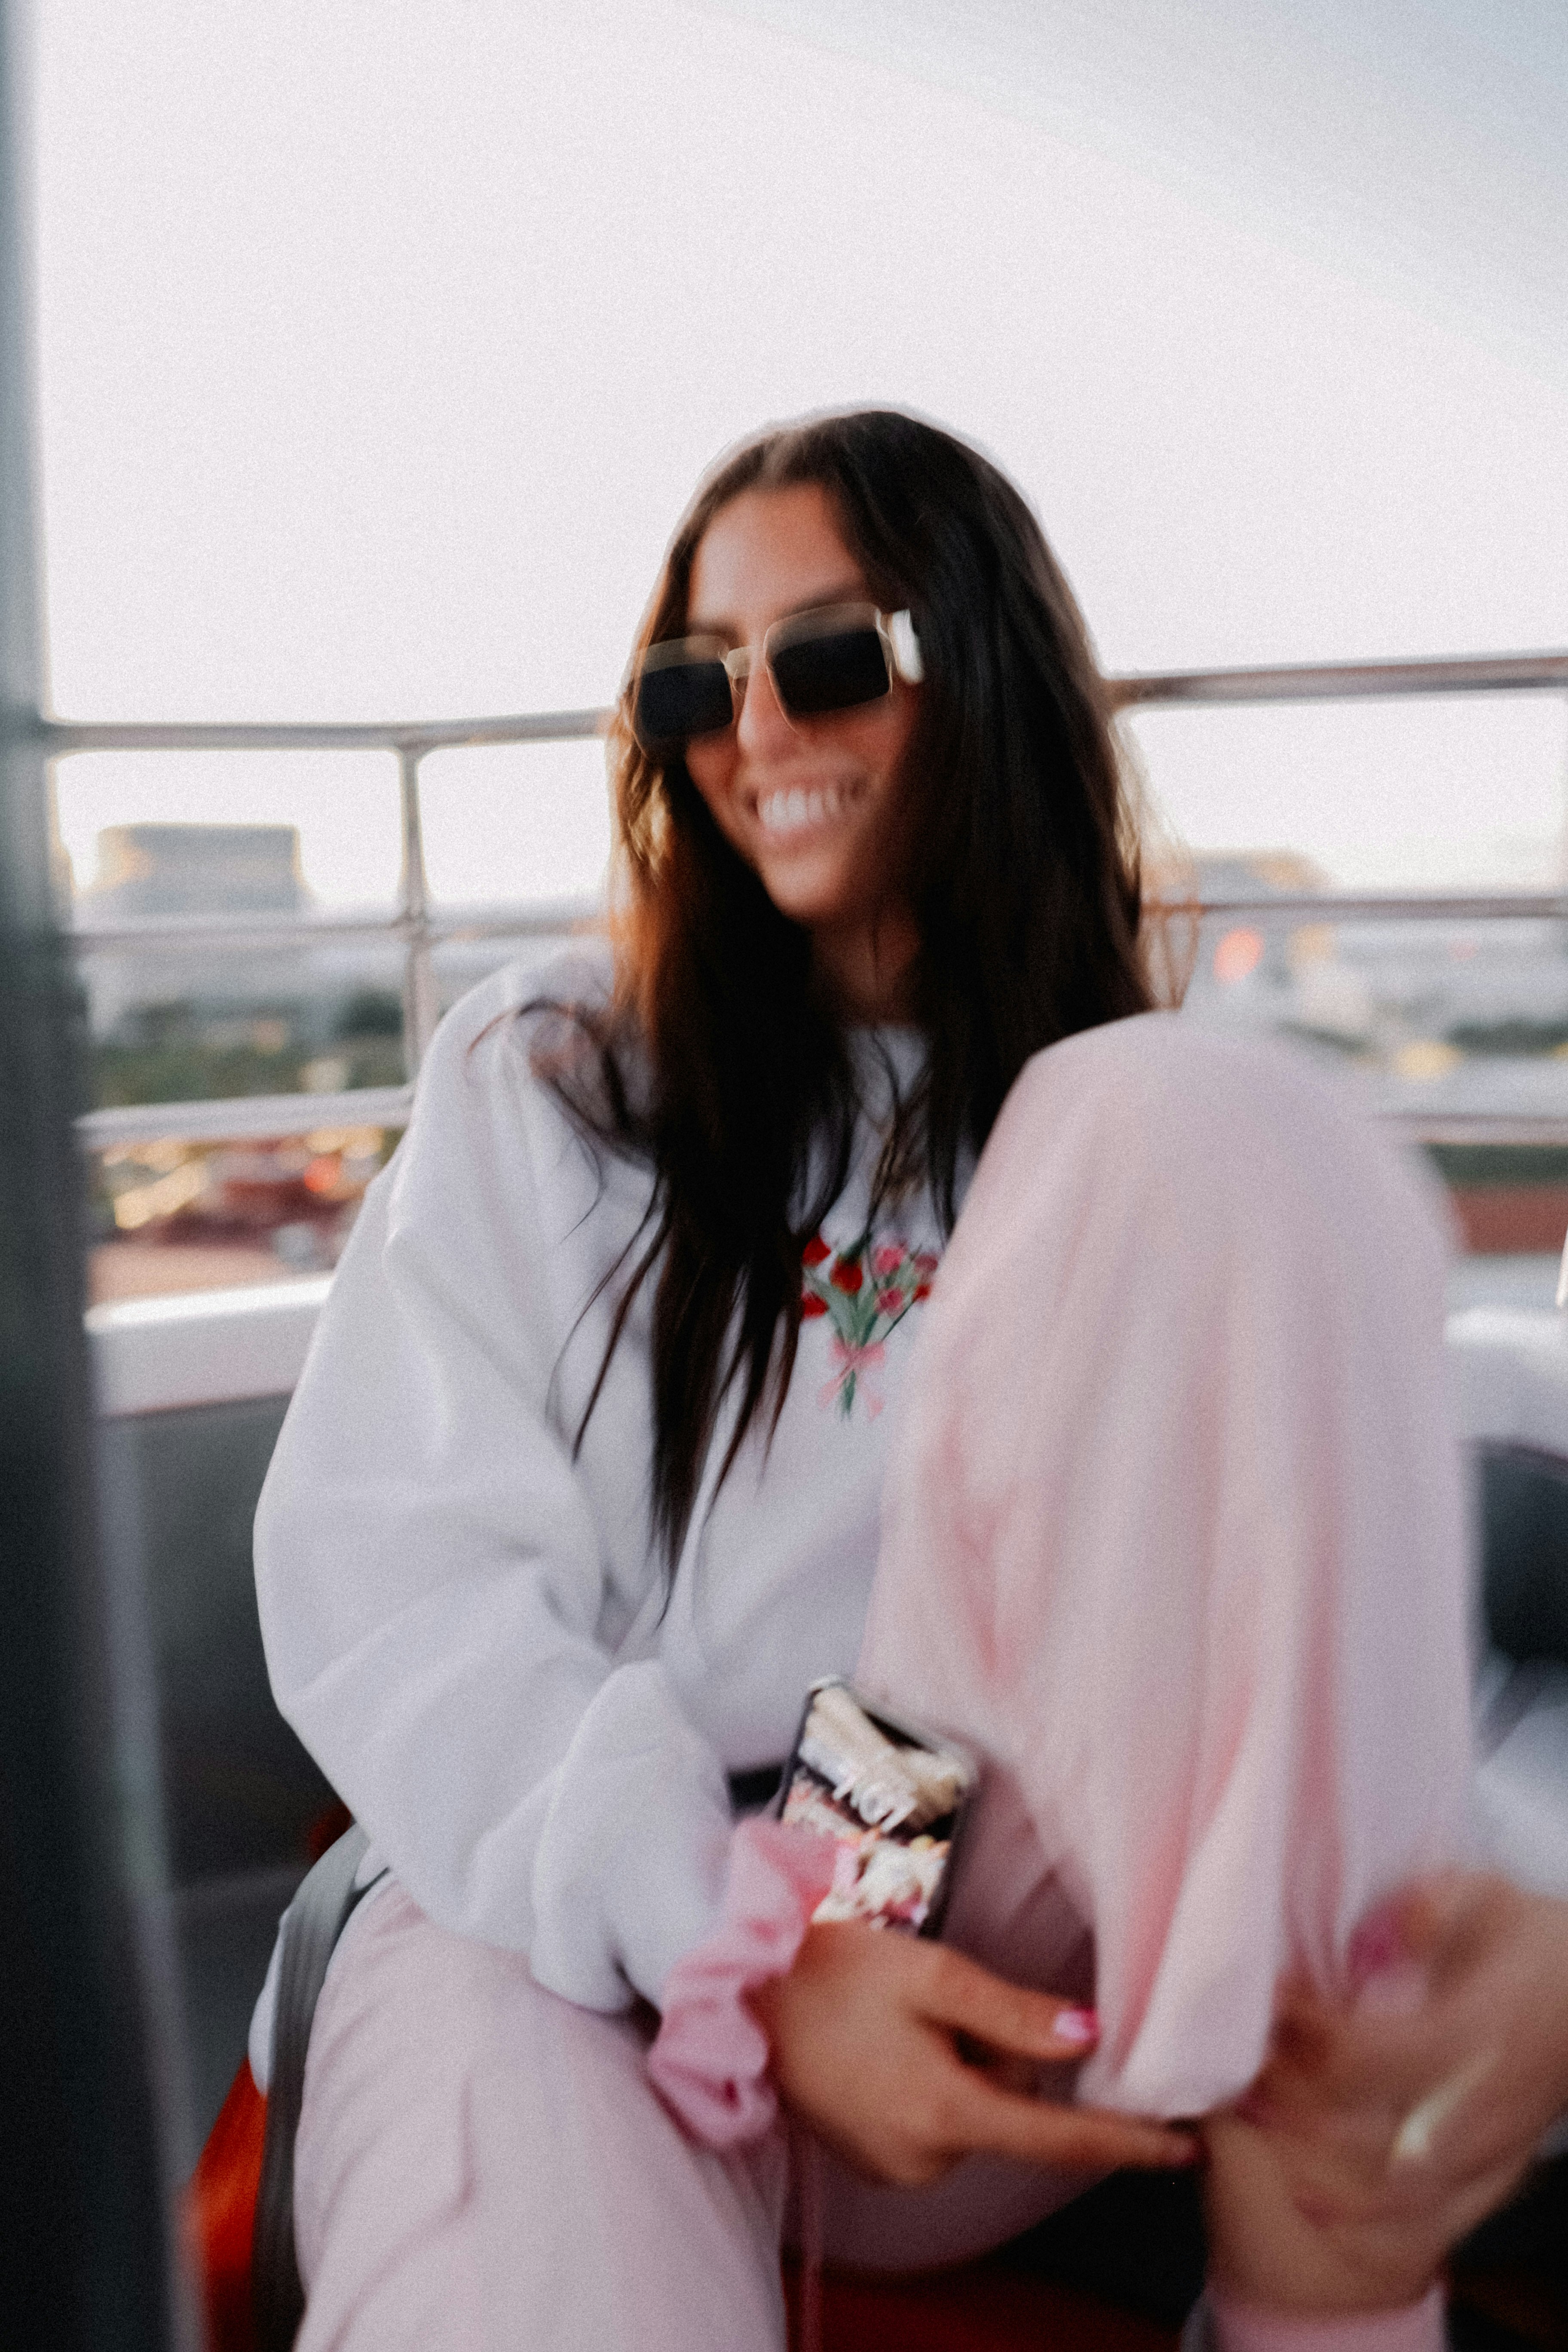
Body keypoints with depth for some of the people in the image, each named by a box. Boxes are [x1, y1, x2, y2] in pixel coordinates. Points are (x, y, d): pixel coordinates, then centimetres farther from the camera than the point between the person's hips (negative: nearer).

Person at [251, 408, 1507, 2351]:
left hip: (1010, 1950, 2)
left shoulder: (1165, 1151, 11)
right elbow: (383, 1566, -2)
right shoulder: (541, 1076, 8)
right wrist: (740, 1954, -15)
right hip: (581, 1914, -1)